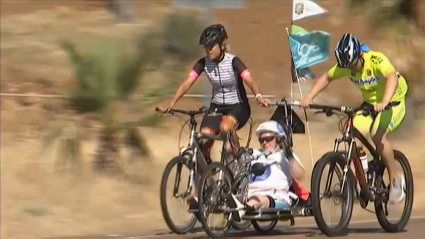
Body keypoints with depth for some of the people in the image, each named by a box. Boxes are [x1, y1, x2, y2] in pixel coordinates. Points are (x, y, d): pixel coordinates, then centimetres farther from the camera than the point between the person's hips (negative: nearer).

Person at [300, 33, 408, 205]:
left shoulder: (377, 60, -29)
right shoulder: (345, 66, -11)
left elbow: (392, 77, -46)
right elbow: (327, 78, 3)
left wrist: (384, 103, -63)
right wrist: (309, 97, -12)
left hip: (393, 102, -6)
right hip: (369, 104, 6)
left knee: (377, 135, -30)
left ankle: (396, 179, -12)